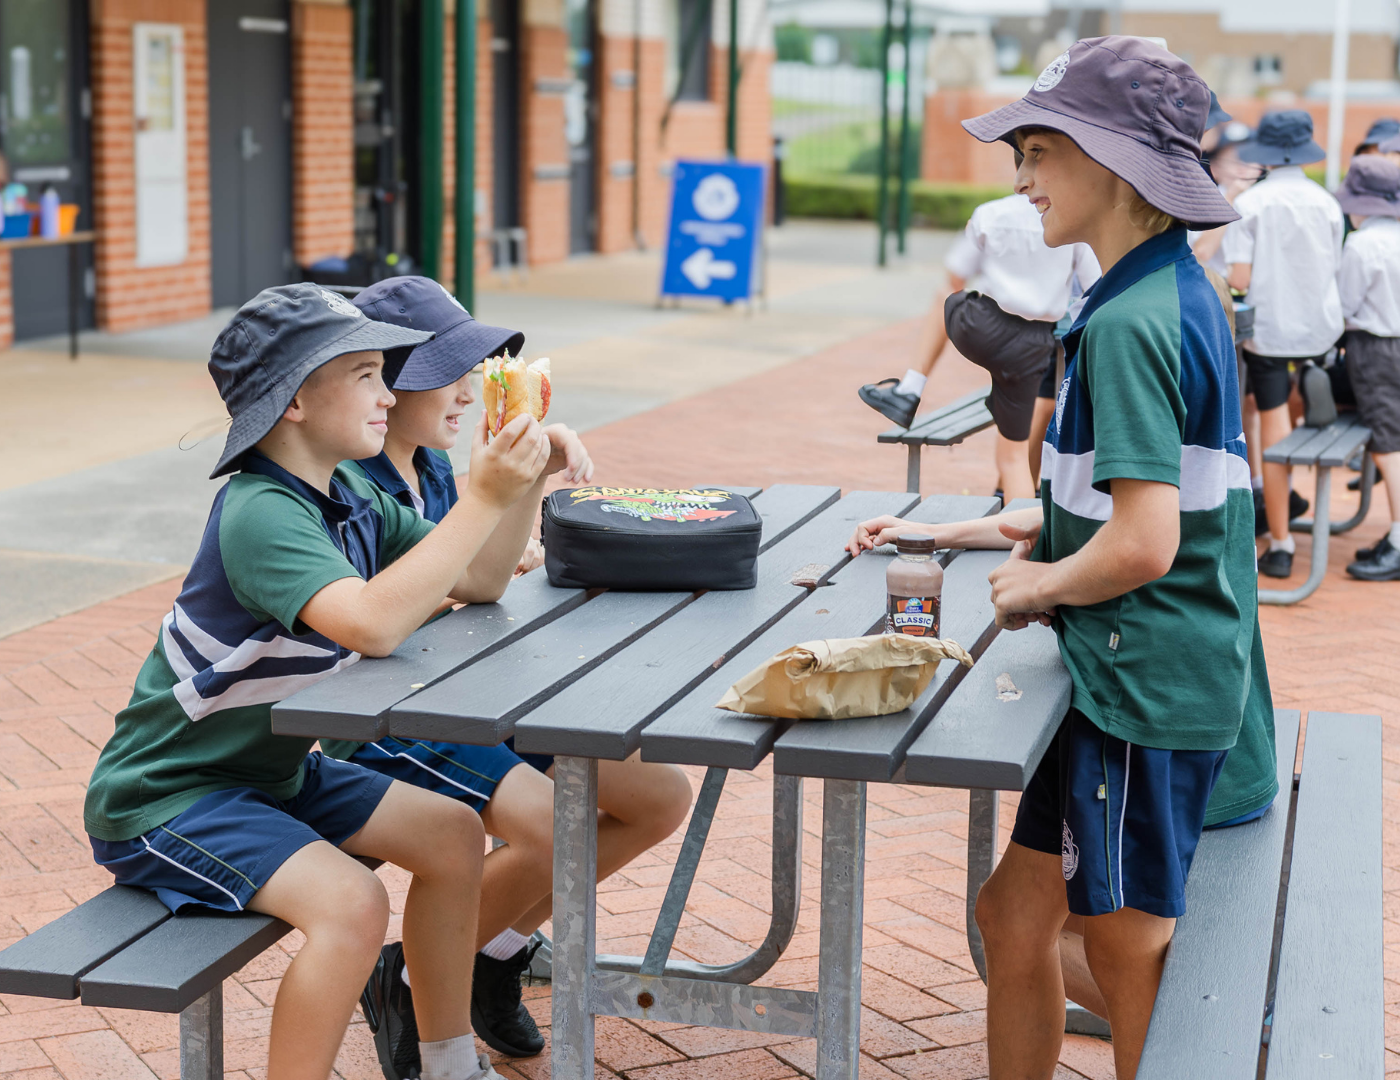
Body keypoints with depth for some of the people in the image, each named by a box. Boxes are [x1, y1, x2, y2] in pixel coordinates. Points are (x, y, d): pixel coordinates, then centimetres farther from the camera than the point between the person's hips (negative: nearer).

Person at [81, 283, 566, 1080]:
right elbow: (372, 623, -43)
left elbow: (479, 585, 3)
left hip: (268, 769, 10)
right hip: (166, 798, -10)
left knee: (454, 836, 9)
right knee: (351, 902, -28)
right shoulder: (260, 514, -27)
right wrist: (483, 501, -38)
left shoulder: (350, 498, 1)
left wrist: (520, 482, -13)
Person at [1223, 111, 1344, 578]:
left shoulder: (1249, 203, -8)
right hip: (1320, 329, 2)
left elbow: (1239, 279, -11)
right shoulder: (1326, 202, 1)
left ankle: (1281, 546, 2)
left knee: (1274, 435, 0)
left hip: (1268, 329, -2)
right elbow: (1333, 271, 6)